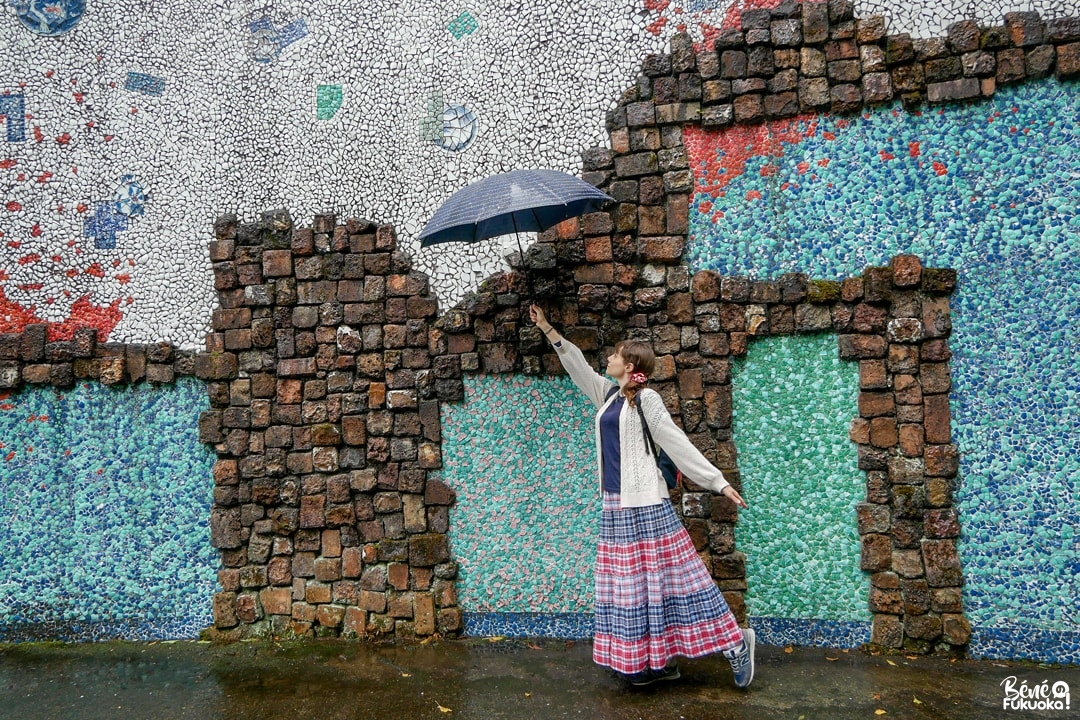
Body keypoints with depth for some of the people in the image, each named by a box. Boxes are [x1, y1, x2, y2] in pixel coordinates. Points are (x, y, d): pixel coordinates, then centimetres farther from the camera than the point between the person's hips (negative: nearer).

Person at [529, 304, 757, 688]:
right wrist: (547, 329, 24)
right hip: (616, 503, 8)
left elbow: (678, 444, -8)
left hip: (645, 503, -8)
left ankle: (734, 643, 2)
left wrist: (718, 482, -10)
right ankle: (662, 661, 14)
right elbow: (576, 364, 24)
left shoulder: (646, 398, -7)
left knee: (661, 575, -7)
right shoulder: (609, 394, 14)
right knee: (630, 582, 7)